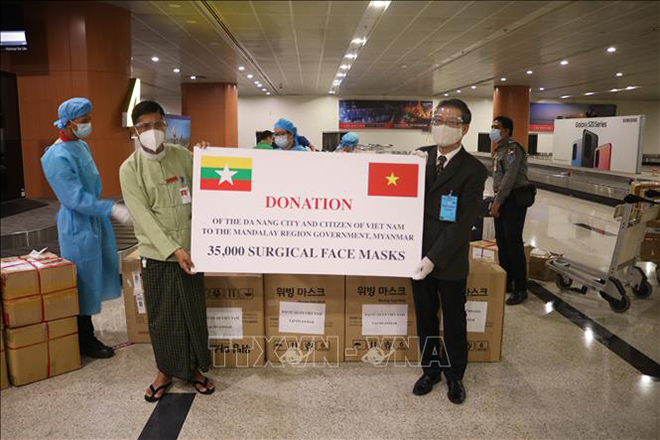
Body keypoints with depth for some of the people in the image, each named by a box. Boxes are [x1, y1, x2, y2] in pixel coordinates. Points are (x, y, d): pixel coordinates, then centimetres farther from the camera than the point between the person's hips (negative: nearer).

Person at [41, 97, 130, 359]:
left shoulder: (81, 145, 7)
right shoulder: (57, 157, -21)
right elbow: (75, 198, -26)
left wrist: (108, 210, 21)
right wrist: (112, 209, -30)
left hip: (95, 220, 9)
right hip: (77, 227, -9)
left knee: (96, 276, 16)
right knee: (84, 282, 1)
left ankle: (86, 334, 32)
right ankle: (85, 342, 17)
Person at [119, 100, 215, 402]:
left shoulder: (182, 156, 2)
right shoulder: (130, 169, -5)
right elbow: (143, 216, -12)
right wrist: (173, 249, -19)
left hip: (190, 249, 2)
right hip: (156, 253, -2)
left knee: (194, 312, 9)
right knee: (161, 317, 8)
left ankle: (195, 367, 28)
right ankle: (166, 370, 28)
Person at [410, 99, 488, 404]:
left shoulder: (473, 170, -13)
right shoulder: (422, 156, 2)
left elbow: (463, 223, -17)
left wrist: (434, 259, -22)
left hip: (450, 261, -4)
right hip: (419, 255, 4)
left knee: (454, 322, 14)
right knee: (425, 318, 18)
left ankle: (455, 376, 35)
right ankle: (431, 369, 38)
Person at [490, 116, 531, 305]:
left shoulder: (513, 148, -13)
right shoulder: (500, 149, 17)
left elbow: (510, 177, -20)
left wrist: (498, 201, -19)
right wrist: (495, 200, 15)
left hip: (514, 201, -10)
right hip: (502, 200, 10)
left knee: (514, 245, -6)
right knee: (502, 244, 13)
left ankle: (520, 289, 2)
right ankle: (505, 283, 24)